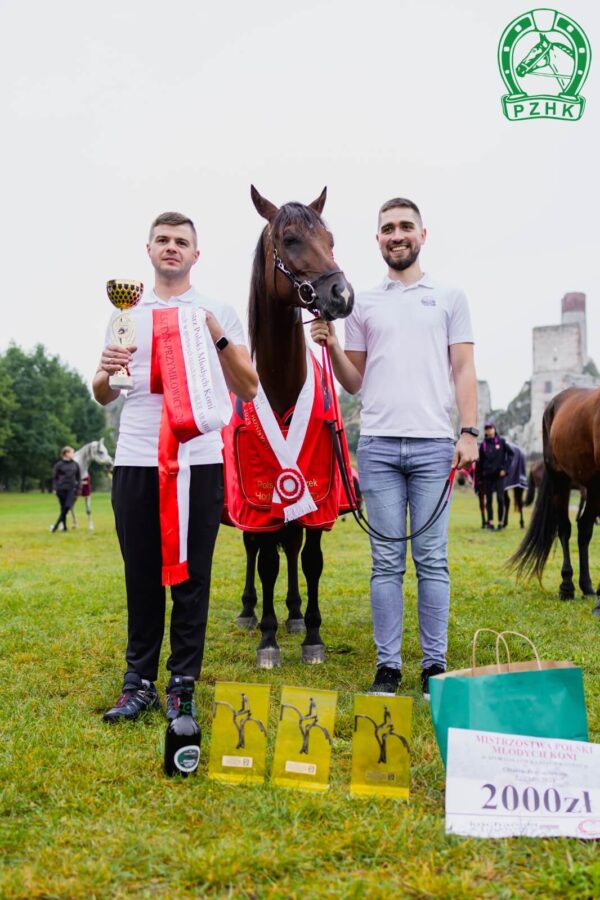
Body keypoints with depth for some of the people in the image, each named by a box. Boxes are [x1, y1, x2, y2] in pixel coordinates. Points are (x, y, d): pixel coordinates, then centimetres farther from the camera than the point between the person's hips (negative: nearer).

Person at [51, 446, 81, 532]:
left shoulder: (75, 464, 7)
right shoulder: (59, 465, 0)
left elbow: (78, 477, 12)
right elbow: (54, 477, 3)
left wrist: (77, 488, 3)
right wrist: (55, 488, -6)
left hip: (72, 489, 1)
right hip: (61, 489, -1)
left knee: (67, 507, -13)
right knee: (63, 508, 4)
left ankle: (56, 525, -6)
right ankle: (64, 526, 14)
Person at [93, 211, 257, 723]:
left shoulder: (220, 314, 7)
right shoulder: (125, 314, 15)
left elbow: (248, 390, 1)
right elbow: (104, 397, 17)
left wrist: (218, 338, -12)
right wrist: (107, 374, -6)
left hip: (198, 460, -2)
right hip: (135, 461, 3)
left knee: (192, 577, 2)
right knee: (142, 576, 7)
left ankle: (182, 684, 13)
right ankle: (139, 681, 17)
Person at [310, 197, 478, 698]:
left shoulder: (450, 298, 11)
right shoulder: (363, 305, 14)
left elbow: (463, 370, 5)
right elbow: (354, 382, 14)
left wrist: (469, 432, -6)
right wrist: (330, 346, -3)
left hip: (434, 444, -1)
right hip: (378, 446, 1)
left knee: (432, 560, 1)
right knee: (387, 562, 4)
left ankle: (435, 665, 11)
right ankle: (388, 666, 12)